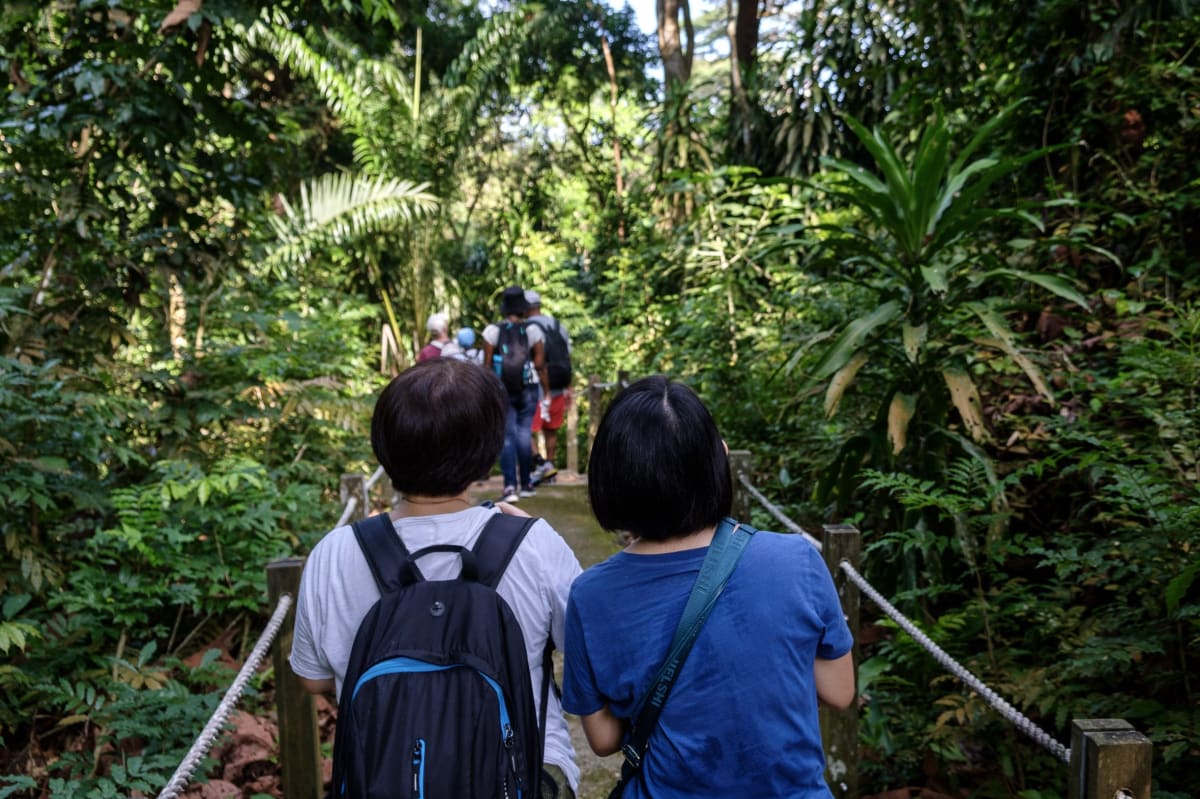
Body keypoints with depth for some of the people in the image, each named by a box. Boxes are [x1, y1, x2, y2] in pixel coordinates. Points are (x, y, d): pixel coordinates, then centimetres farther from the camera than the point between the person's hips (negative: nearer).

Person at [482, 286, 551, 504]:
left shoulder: (492, 331, -2)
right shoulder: (533, 330, -2)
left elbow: (487, 365, -3)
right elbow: (540, 365, -4)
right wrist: (547, 392, 3)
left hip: (502, 390, 0)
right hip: (528, 389, 1)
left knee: (507, 436, 1)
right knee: (524, 434, 11)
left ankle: (510, 486, -7)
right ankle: (526, 483, 19)